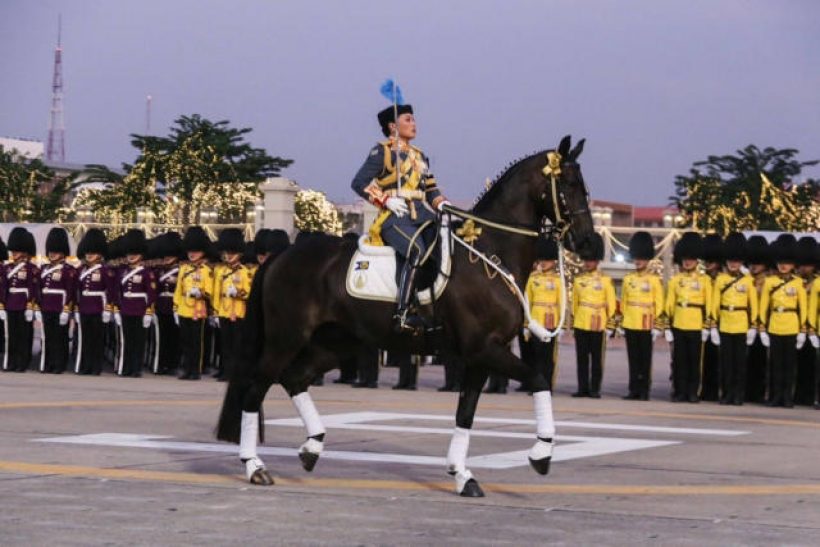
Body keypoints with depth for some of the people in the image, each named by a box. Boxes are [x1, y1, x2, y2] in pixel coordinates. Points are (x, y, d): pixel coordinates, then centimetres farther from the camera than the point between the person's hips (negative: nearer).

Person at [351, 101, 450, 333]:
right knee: (416, 250, -33)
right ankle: (402, 314, -37)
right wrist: (387, 199, -13)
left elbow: (431, 189, 25)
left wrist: (443, 204, 4)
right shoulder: (382, 152, 4)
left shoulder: (419, 156, 26)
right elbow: (360, 183, -2)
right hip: (393, 216, -8)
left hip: (422, 215, 8)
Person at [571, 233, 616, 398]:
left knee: (596, 358, 1)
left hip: (597, 325, -3)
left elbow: (611, 304, 2)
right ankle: (583, 388, 8)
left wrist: (609, 325, -2)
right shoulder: (578, 280, 10)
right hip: (580, 324, 3)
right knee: (581, 358, 4)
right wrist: (573, 321, 12)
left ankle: (595, 389, 5)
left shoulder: (605, 280, 1)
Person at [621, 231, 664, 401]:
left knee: (645, 360, 1)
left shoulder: (655, 280, -2)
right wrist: (622, 323, 11)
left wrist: (656, 327, -7)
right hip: (630, 325, 4)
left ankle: (644, 391, 5)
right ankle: (634, 390, 10)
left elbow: (659, 305, -3)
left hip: (646, 326, -4)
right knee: (633, 359, 6)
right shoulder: (628, 279, 10)